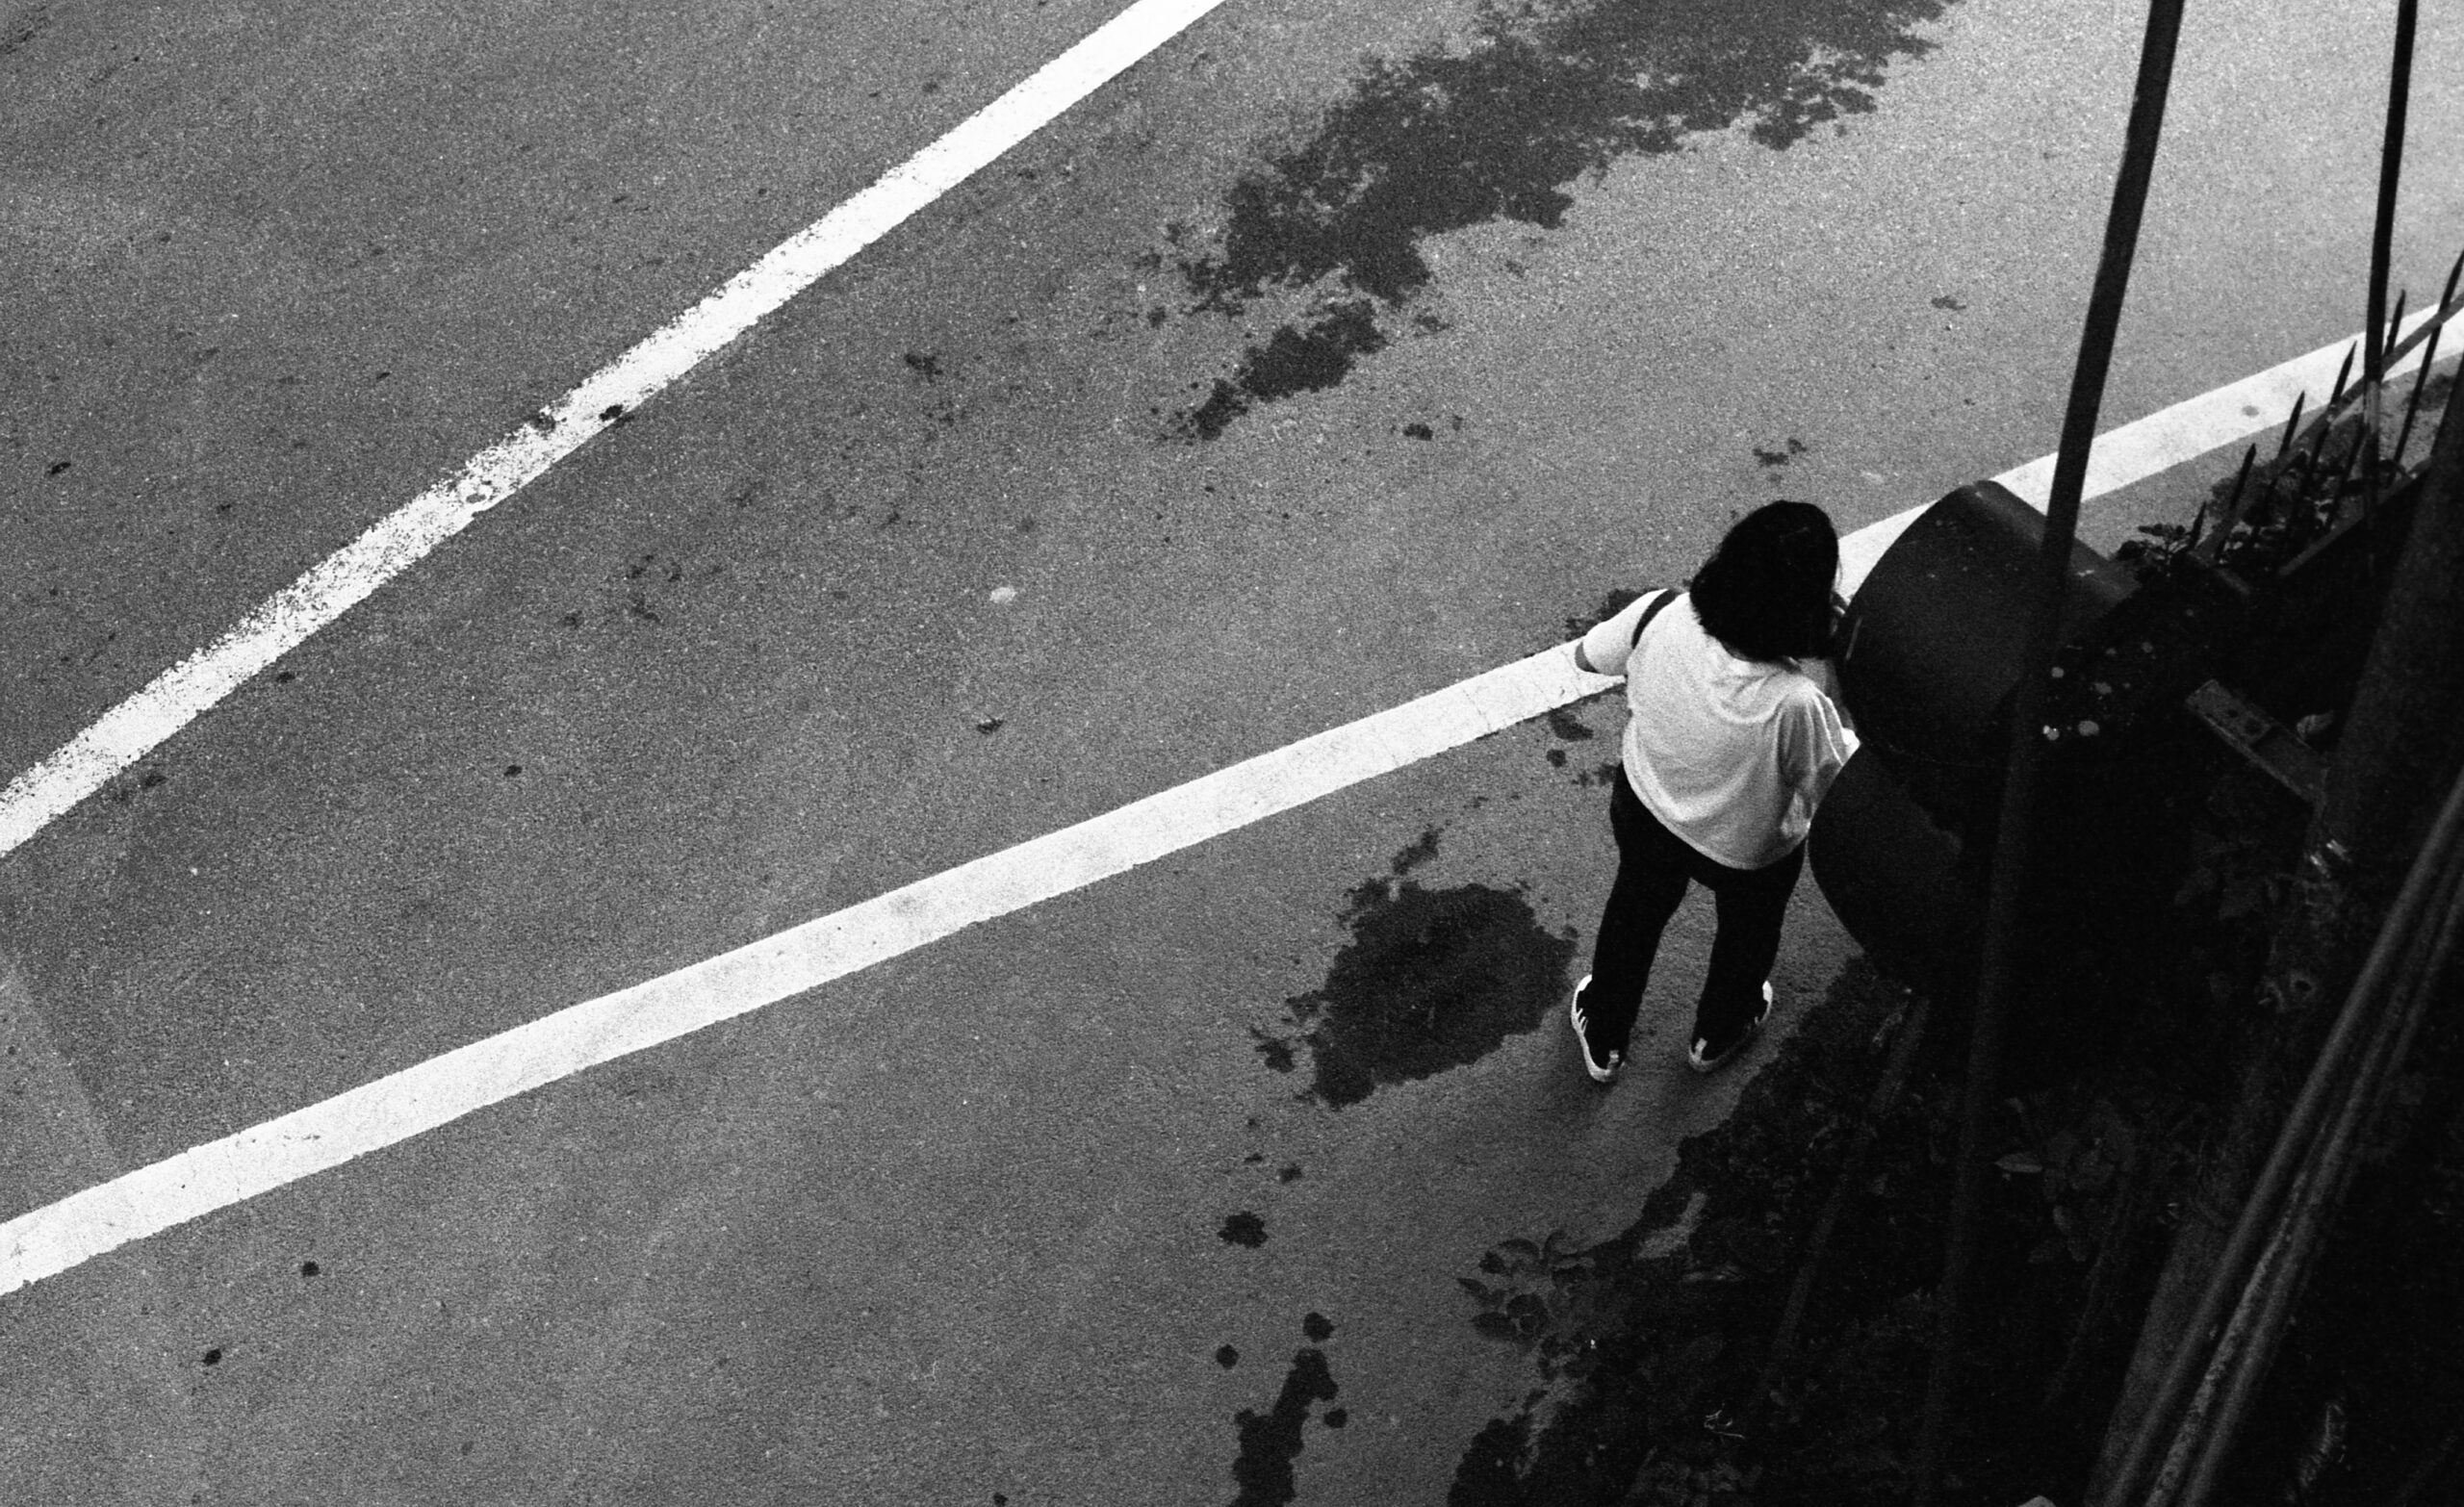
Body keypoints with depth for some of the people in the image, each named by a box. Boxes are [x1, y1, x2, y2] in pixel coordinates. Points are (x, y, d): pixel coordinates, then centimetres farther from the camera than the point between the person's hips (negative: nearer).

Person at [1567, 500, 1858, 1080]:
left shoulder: (1659, 617, -33)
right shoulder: (1795, 704, -42)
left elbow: (1587, 656, -9)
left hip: (1643, 809, 3)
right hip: (1747, 851, -2)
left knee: (1636, 907, 34)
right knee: (1749, 929, 33)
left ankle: (1602, 1036, 59)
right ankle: (1716, 1034, 63)